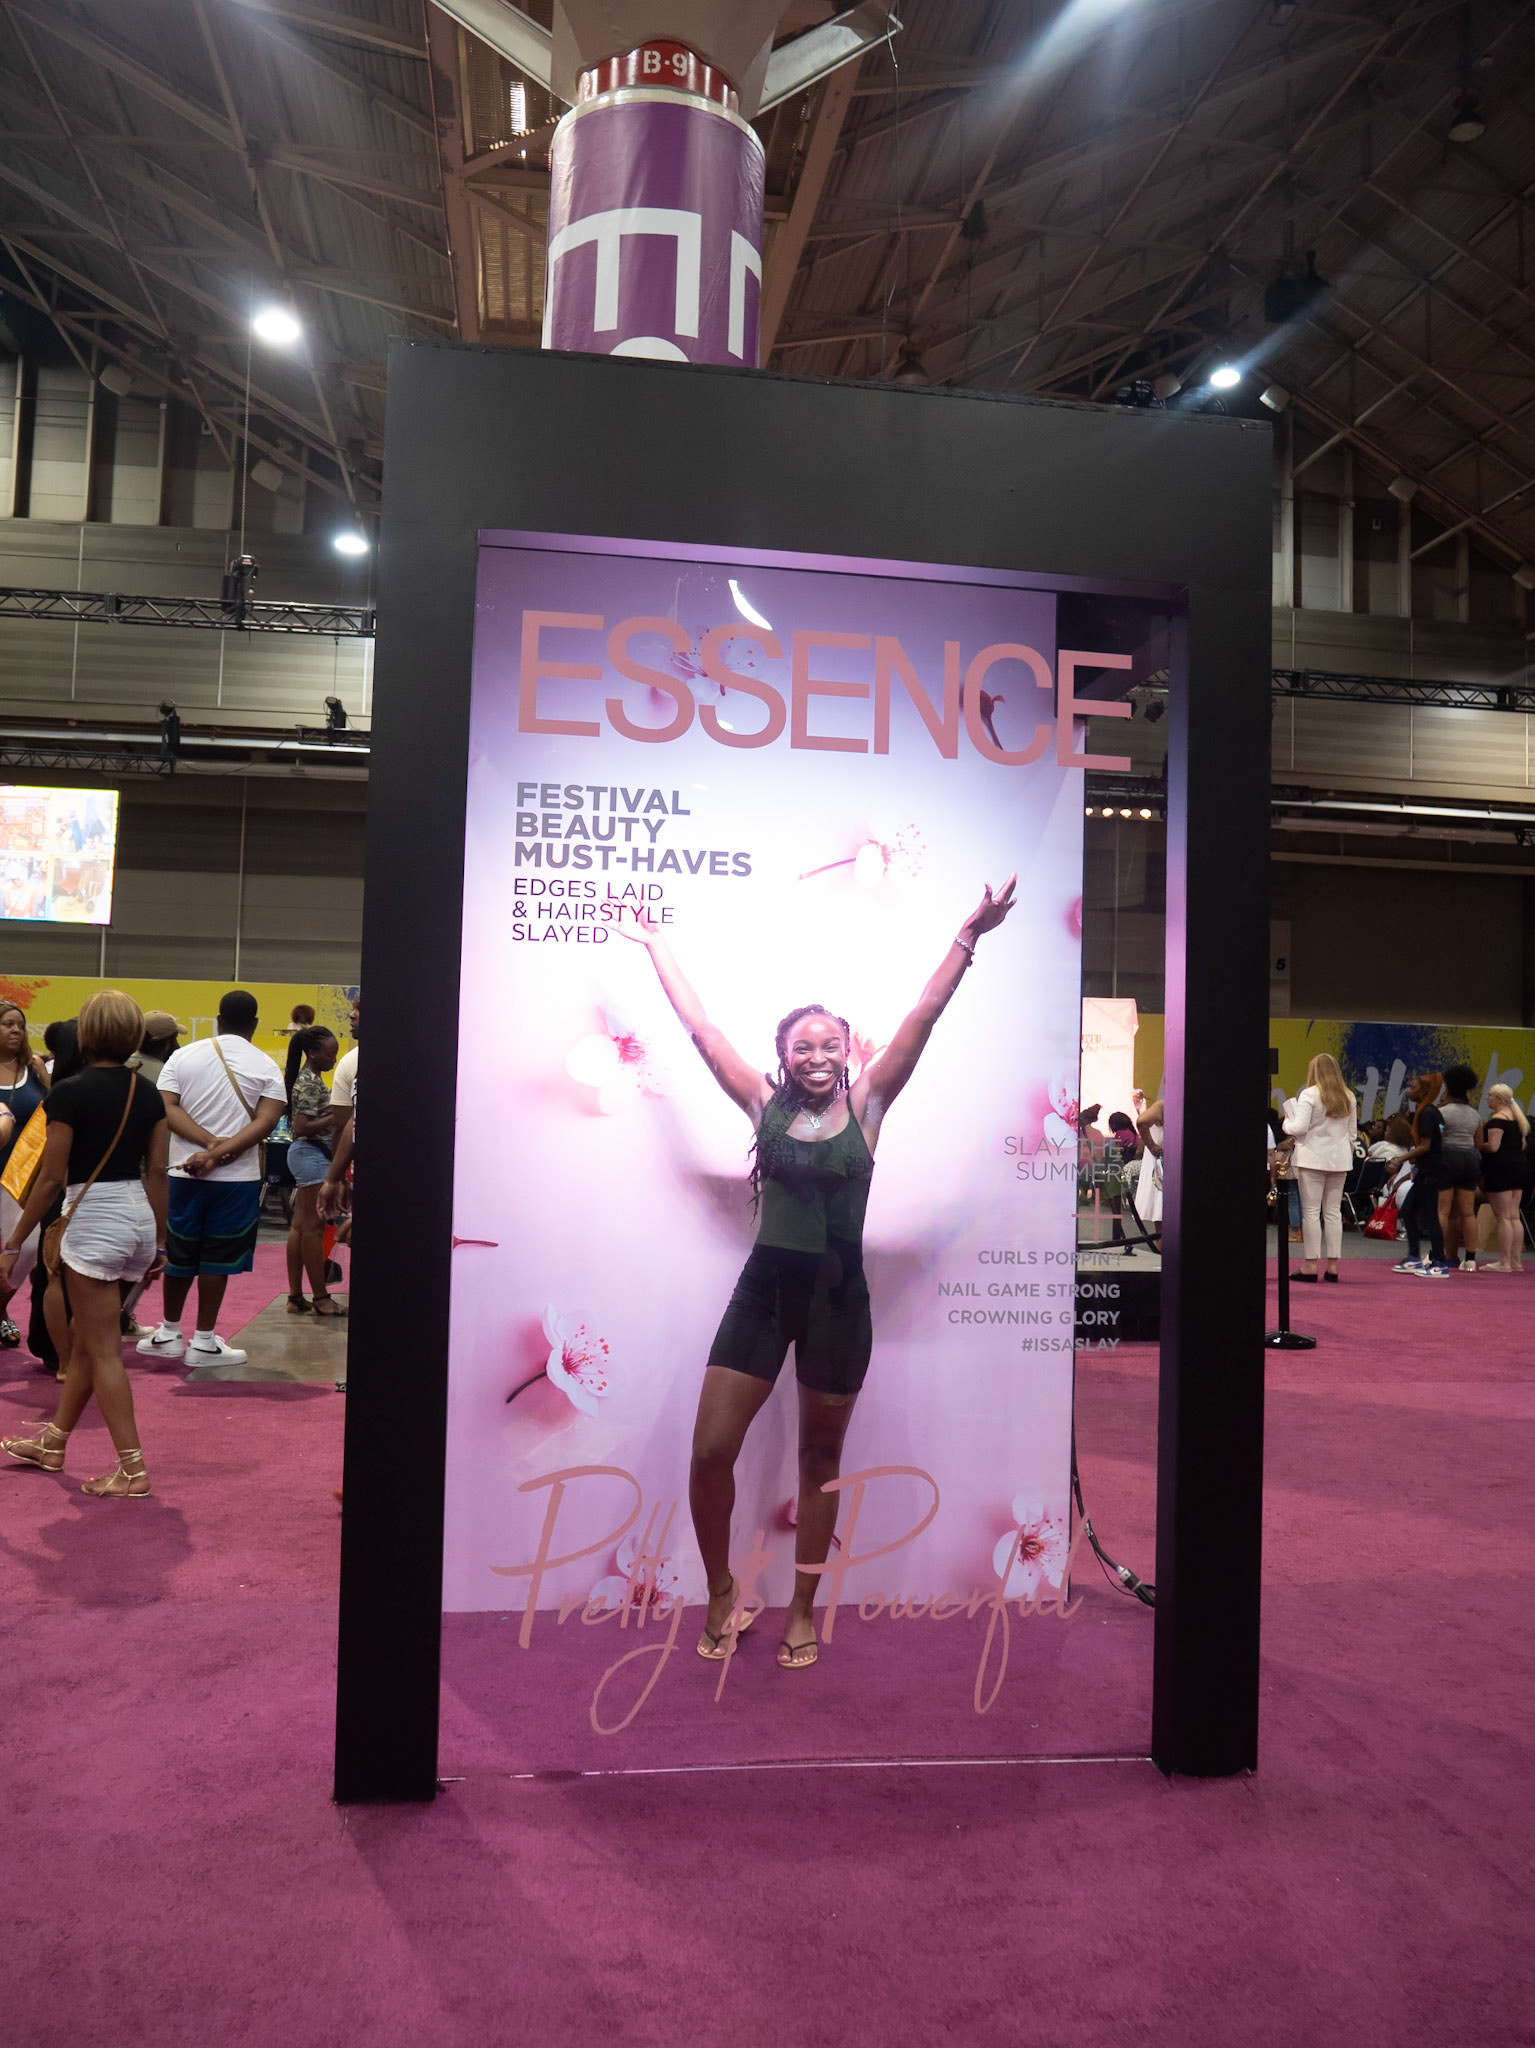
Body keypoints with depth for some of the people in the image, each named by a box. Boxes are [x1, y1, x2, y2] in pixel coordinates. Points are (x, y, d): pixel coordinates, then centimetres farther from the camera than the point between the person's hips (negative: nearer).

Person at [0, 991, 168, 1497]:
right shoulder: (149, 1093, 5)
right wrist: (159, 1242, 15)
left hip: (94, 1218, -7)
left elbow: (52, 1178, -12)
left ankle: (132, 1469, 2)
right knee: (86, 1336, 20)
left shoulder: (69, 1094, -12)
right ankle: (53, 1442, 35)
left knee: (102, 1350, 0)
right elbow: (157, 1172, 7)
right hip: (140, 1218, 7)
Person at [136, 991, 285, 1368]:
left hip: (184, 1171, 2)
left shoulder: (182, 1056, 3)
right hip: (237, 1178, -2)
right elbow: (266, 1122, -14)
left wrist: (209, 1142, -14)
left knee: (178, 1254, 15)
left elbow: (167, 1109, -8)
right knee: (217, 1258, 5)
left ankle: (169, 1333, 27)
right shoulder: (266, 1066, -3)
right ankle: (203, 1341, 11)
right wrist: (220, 1153, -18)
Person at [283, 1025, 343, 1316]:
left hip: (308, 1154, 10)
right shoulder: (309, 1082, -16)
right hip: (312, 1155, -10)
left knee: (300, 1226, 10)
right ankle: (320, 1299, 0)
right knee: (313, 1227, -5)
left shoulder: (312, 1079, 15)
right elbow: (302, 1128, -21)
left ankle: (296, 1297, 15)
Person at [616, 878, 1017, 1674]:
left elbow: (921, 1020, -8)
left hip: (839, 1298, 0)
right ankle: (721, 1593, 23)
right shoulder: (765, 1104, 2)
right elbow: (700, 1026, 4)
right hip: (763, 1289, 1)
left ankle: (803, 1608, 30)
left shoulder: (865, 1105, -1)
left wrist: (967, 938, -14)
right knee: (710, 1452, -2)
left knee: (821, 1459, 13)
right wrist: (655, 947, 7)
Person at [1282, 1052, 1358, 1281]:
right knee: (1333, 1211, 9)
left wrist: (1287, 1122, 5)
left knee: (1311, 1211, -2)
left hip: (1313, 1158, -5)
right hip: (1340, 1159, 5)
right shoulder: (1348, 1097, 9)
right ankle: (1333, 1265, 9)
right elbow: (1353, 1132, 12)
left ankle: (1311, 1264, -3)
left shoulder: (1309, 1094, -9)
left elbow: (1300, 1127, -15)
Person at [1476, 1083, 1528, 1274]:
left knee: (1503, 1217, -7)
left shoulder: (1497, 1119, -14)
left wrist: (1478, 1146, -4)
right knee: (1514, 1216, 11)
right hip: (1518, 1167, 9)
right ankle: (1516, 1261, 13)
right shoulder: (1518, 1118, 15)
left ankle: (1504, 1262, -5)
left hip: (1500, 1168, -9)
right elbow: (1522, 1145, 20)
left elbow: (1493, 1146, -21)